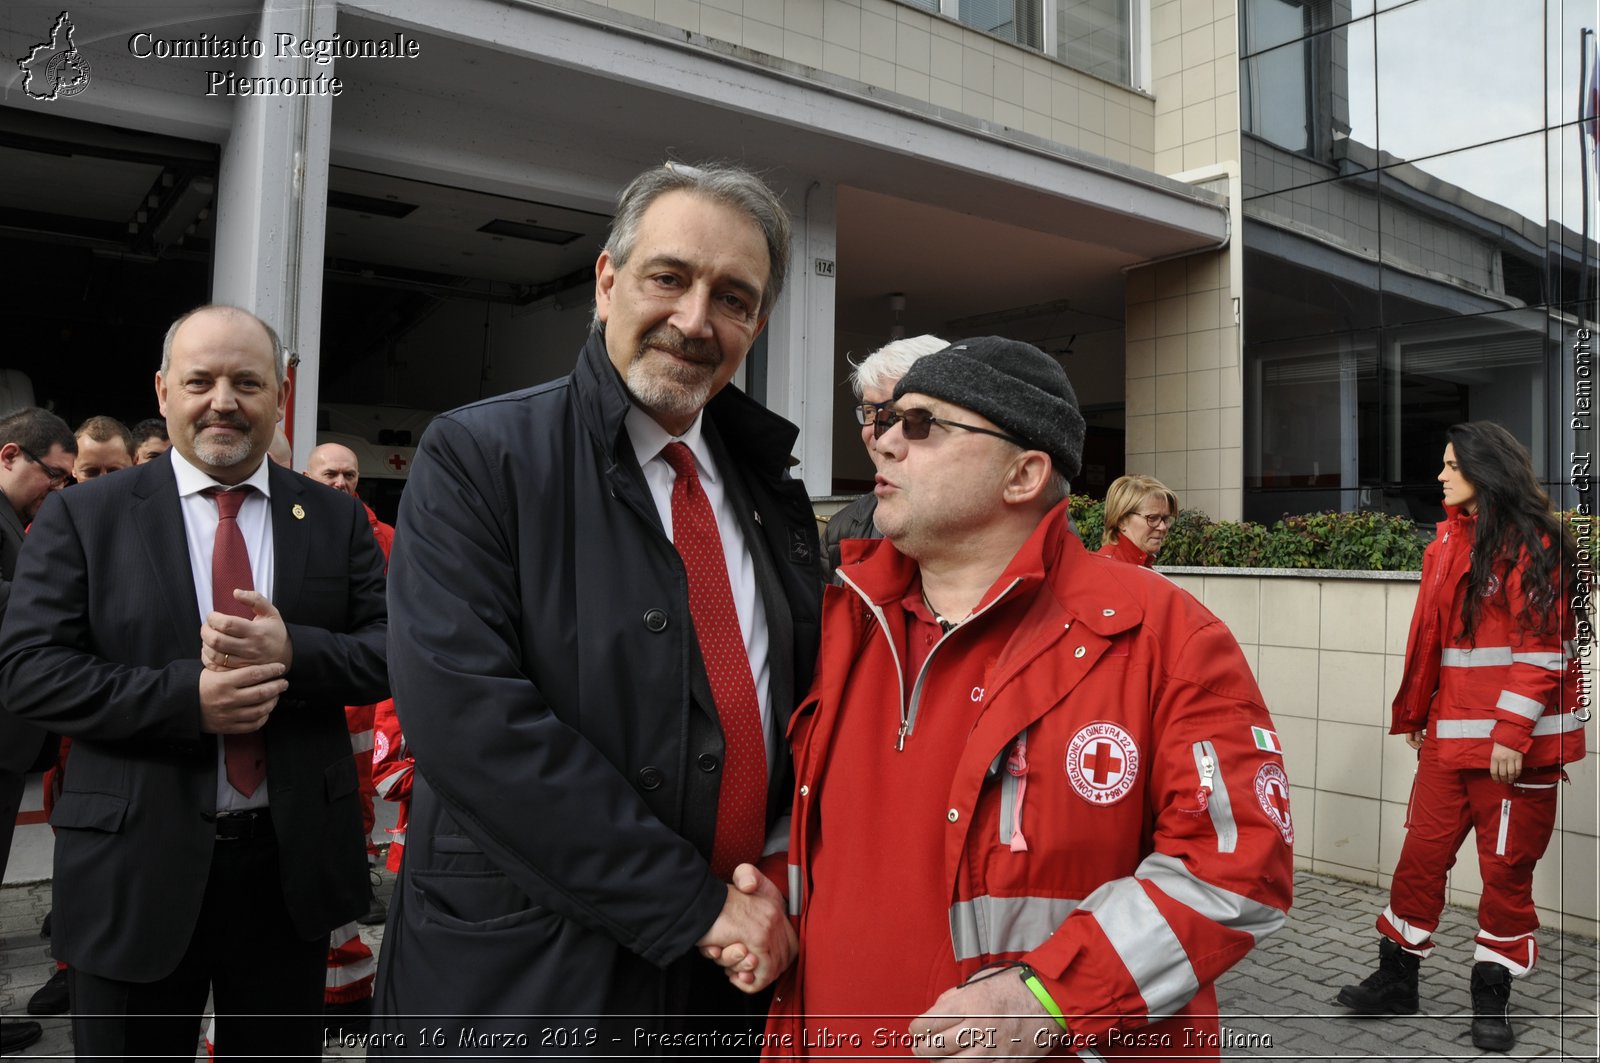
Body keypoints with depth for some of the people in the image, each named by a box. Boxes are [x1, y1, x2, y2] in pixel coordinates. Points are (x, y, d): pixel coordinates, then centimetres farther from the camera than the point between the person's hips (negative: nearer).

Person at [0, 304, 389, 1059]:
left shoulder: (336, 520, 3)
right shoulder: (81, 516, -1)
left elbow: (392, 653, -1)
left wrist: (292, 651, -20)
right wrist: (186, 695, -21)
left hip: (293, 862, 2)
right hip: (137, 868, -1)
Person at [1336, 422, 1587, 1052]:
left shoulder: (1533, 544, -9)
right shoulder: (1448, 541, 12)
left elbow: (1540, 647, -14)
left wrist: (1513, 734, -18)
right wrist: (1413, 713, 18)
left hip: (1515, 744, -6)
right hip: (1448, 735, 6)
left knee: (1506, 868, 7)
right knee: (1422, 853, 9)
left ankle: (1492, 996, 22)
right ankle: (1397, 978, 22)